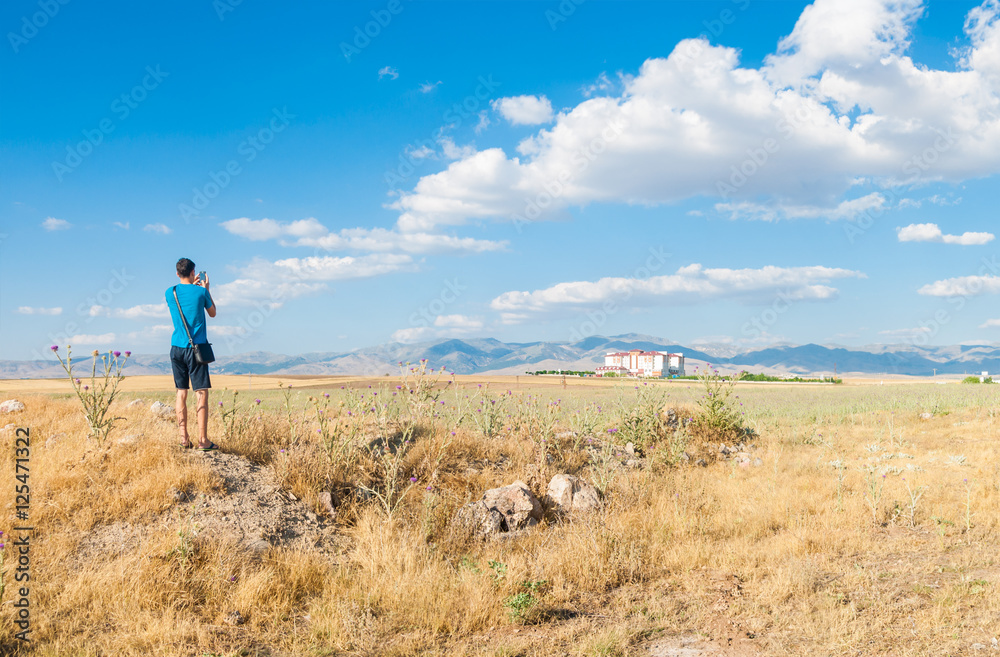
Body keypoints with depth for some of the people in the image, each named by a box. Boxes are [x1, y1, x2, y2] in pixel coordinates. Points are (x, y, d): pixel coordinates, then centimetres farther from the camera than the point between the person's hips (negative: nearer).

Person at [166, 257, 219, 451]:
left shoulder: (170, 292, 4)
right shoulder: (200, 291, -4)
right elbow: (212, 313, 12)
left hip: (177, 348, 4)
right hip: (196, 347, -4)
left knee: (181, 393, 8)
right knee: (201, 393, -3)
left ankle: (184, 439, 7)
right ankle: (203, 440, -7)